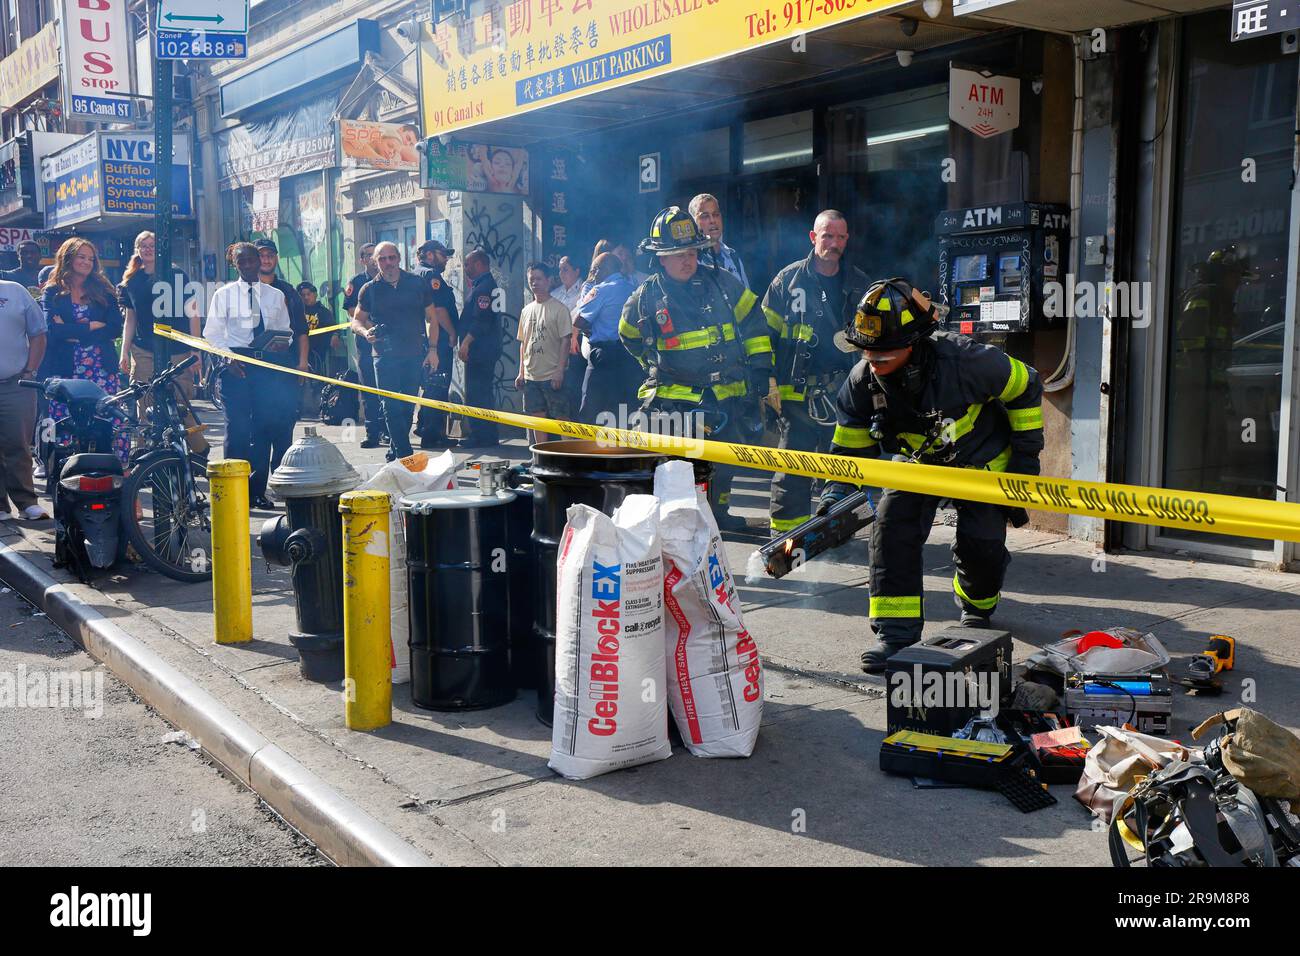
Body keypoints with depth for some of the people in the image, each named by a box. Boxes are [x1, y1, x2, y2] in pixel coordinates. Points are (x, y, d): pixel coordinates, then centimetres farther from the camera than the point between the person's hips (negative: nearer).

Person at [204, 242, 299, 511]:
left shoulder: (276, 295, 12)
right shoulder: (224, 294, 4)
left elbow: (285, 330, 15)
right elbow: (212, 333, 2)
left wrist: (283, 343, -7)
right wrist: (228, 357, -12)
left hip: (267, 363, 3)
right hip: (235, 363, -2)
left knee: (266, 426, 3)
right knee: (237, 426, -3)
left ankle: (257, 490, 13)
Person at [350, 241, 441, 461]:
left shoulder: (417, 284, 6)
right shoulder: (370, 289, 5)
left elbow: (431, 317, 10)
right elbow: (357, 320, 13)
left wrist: (432, 349, 1)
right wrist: (365, 332, -10)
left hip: (415, 354, 1)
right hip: (384, 355, -1)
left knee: (408, 407, 7)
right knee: (391, 406, -9)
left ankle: (395, 452, 20)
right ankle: (405, 455, -10)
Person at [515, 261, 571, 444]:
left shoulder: (559, 308, -6)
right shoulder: (527, 310, 13)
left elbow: (565, 340, -10)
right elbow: (523, 343, 17)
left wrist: (559, 372, -16)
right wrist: (521, 372, 12)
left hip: (552, 376, -6)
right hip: (531, 375, 6)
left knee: (561, 416, -4)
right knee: (537, 416, 9)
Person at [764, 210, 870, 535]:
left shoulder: (858, 283, 11)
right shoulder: (789, 279, 2)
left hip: (844, 394, 3)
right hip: (797, 392, -3)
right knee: (793, 466, -4)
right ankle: (785, 532, 4)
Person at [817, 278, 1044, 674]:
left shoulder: (963, 360, -34)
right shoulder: (862, 381, -22)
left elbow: (1025, 386, -16)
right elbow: (850, 447, -8)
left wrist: (1026, 454, -12)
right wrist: (835, 497, -23)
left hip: (981, 459, -3)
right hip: (917, 462, 3)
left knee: (981, 544, -8)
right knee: (892, 525, -19)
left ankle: (976, 606, 28)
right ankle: (896, 630, -11)